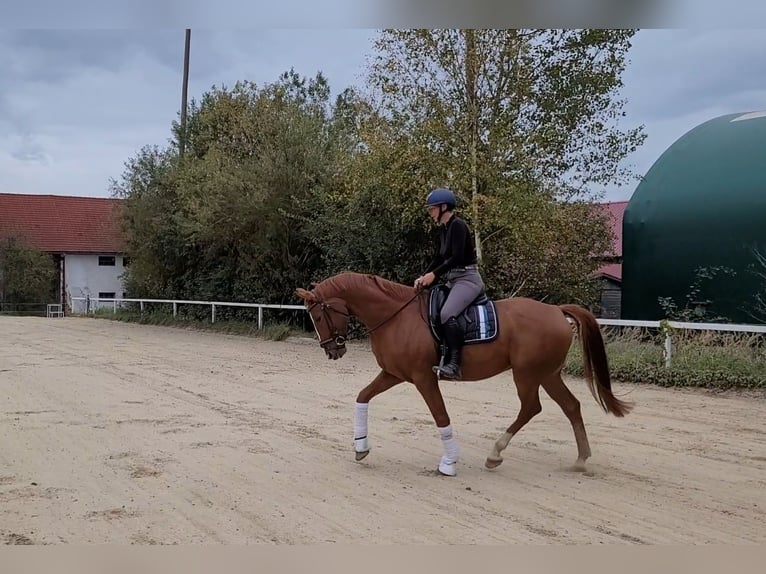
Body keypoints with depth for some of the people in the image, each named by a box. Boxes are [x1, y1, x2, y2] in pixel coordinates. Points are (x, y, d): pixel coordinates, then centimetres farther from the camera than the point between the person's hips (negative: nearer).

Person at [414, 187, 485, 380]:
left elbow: (457, 257, -22)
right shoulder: (443, 229, 14)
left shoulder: (458, 225, -13)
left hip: (468, 279, -11)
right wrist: (424, 276, 3)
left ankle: (454, 364, -31)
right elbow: (439, 257, 16)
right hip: (453, 280, 11)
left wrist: (434, 274, -21)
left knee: (447, 314, -28)